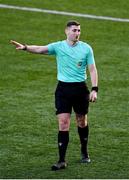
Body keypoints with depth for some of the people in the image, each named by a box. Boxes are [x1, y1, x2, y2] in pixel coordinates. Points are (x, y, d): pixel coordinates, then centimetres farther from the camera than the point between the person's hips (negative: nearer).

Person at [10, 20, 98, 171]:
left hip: (80, 88, 1)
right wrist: (25, 47, -34)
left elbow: (92, 69, 2)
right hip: (63, 88, -1)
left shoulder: (86, 48, 0)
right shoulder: (58, 46, -2)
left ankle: (84, 152, 36)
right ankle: (62, 161, -7)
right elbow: (40, 49, -16)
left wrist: (94, 89, -7)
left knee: (82, 122, 13)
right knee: (63, 124, -7)